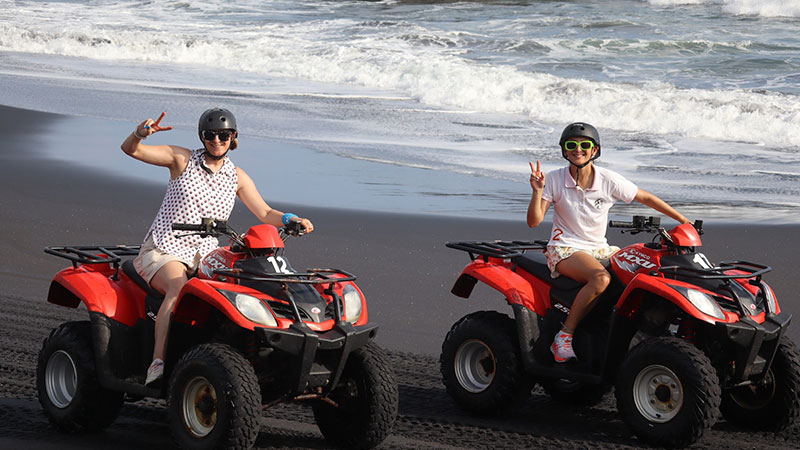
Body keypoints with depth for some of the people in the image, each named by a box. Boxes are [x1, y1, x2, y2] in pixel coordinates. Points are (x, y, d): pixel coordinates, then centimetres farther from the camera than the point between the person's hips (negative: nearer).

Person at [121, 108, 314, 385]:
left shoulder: (237, 177, 10)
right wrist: (141, 133, -28)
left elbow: (265, 214, 5)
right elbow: (130, 149, -5)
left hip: (205, 256, 4)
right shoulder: (183, 160, 0)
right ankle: (157, 364, -42)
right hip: (164, 251, -4)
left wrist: (290, 220, -16)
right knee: (179, 287, -35)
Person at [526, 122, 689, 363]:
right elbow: (534, 221, -8)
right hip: (564, 249, -4)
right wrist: (537, 191, -25)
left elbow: (646, 198, 6)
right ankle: (564, 336, -28)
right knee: (601, 278, -35)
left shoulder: (609, 180, -4)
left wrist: (683, 221, 6)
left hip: (599, 249, 4)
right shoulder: (555, 180, -7)